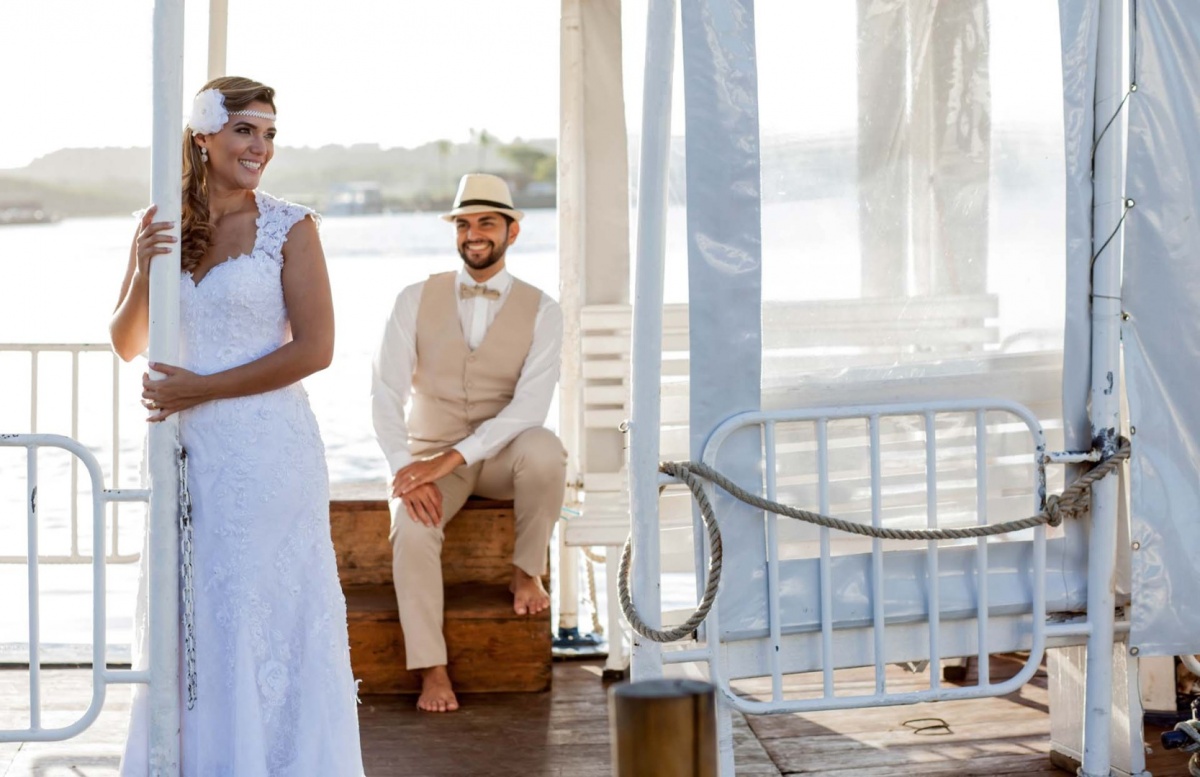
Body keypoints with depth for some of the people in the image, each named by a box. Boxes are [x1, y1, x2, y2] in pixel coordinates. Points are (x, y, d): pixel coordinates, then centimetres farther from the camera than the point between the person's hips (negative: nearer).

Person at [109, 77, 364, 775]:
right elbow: (128, 345, 9)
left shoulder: (289, 227, -5)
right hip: (188, 452, 4)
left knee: (267, 612, 1)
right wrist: (143, 273, -10)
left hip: (267, 451, -4)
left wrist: (202, 388, -13)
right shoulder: (161, 226, 7)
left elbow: (314, 349, -11)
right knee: (188, 618, 9)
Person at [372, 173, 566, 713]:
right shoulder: (416, 301, -1)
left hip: (502, 456, 0)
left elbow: (530, 405, -16)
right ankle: (431, 670, -22)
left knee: (544, 451, -35)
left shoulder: (541, 311, -4)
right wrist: (406, 469, -24)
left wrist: (455, 456, -28)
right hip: (431, 456, 0)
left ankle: (527, 572, -10)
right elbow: (386, 392, -7)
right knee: (411, 528, -32)